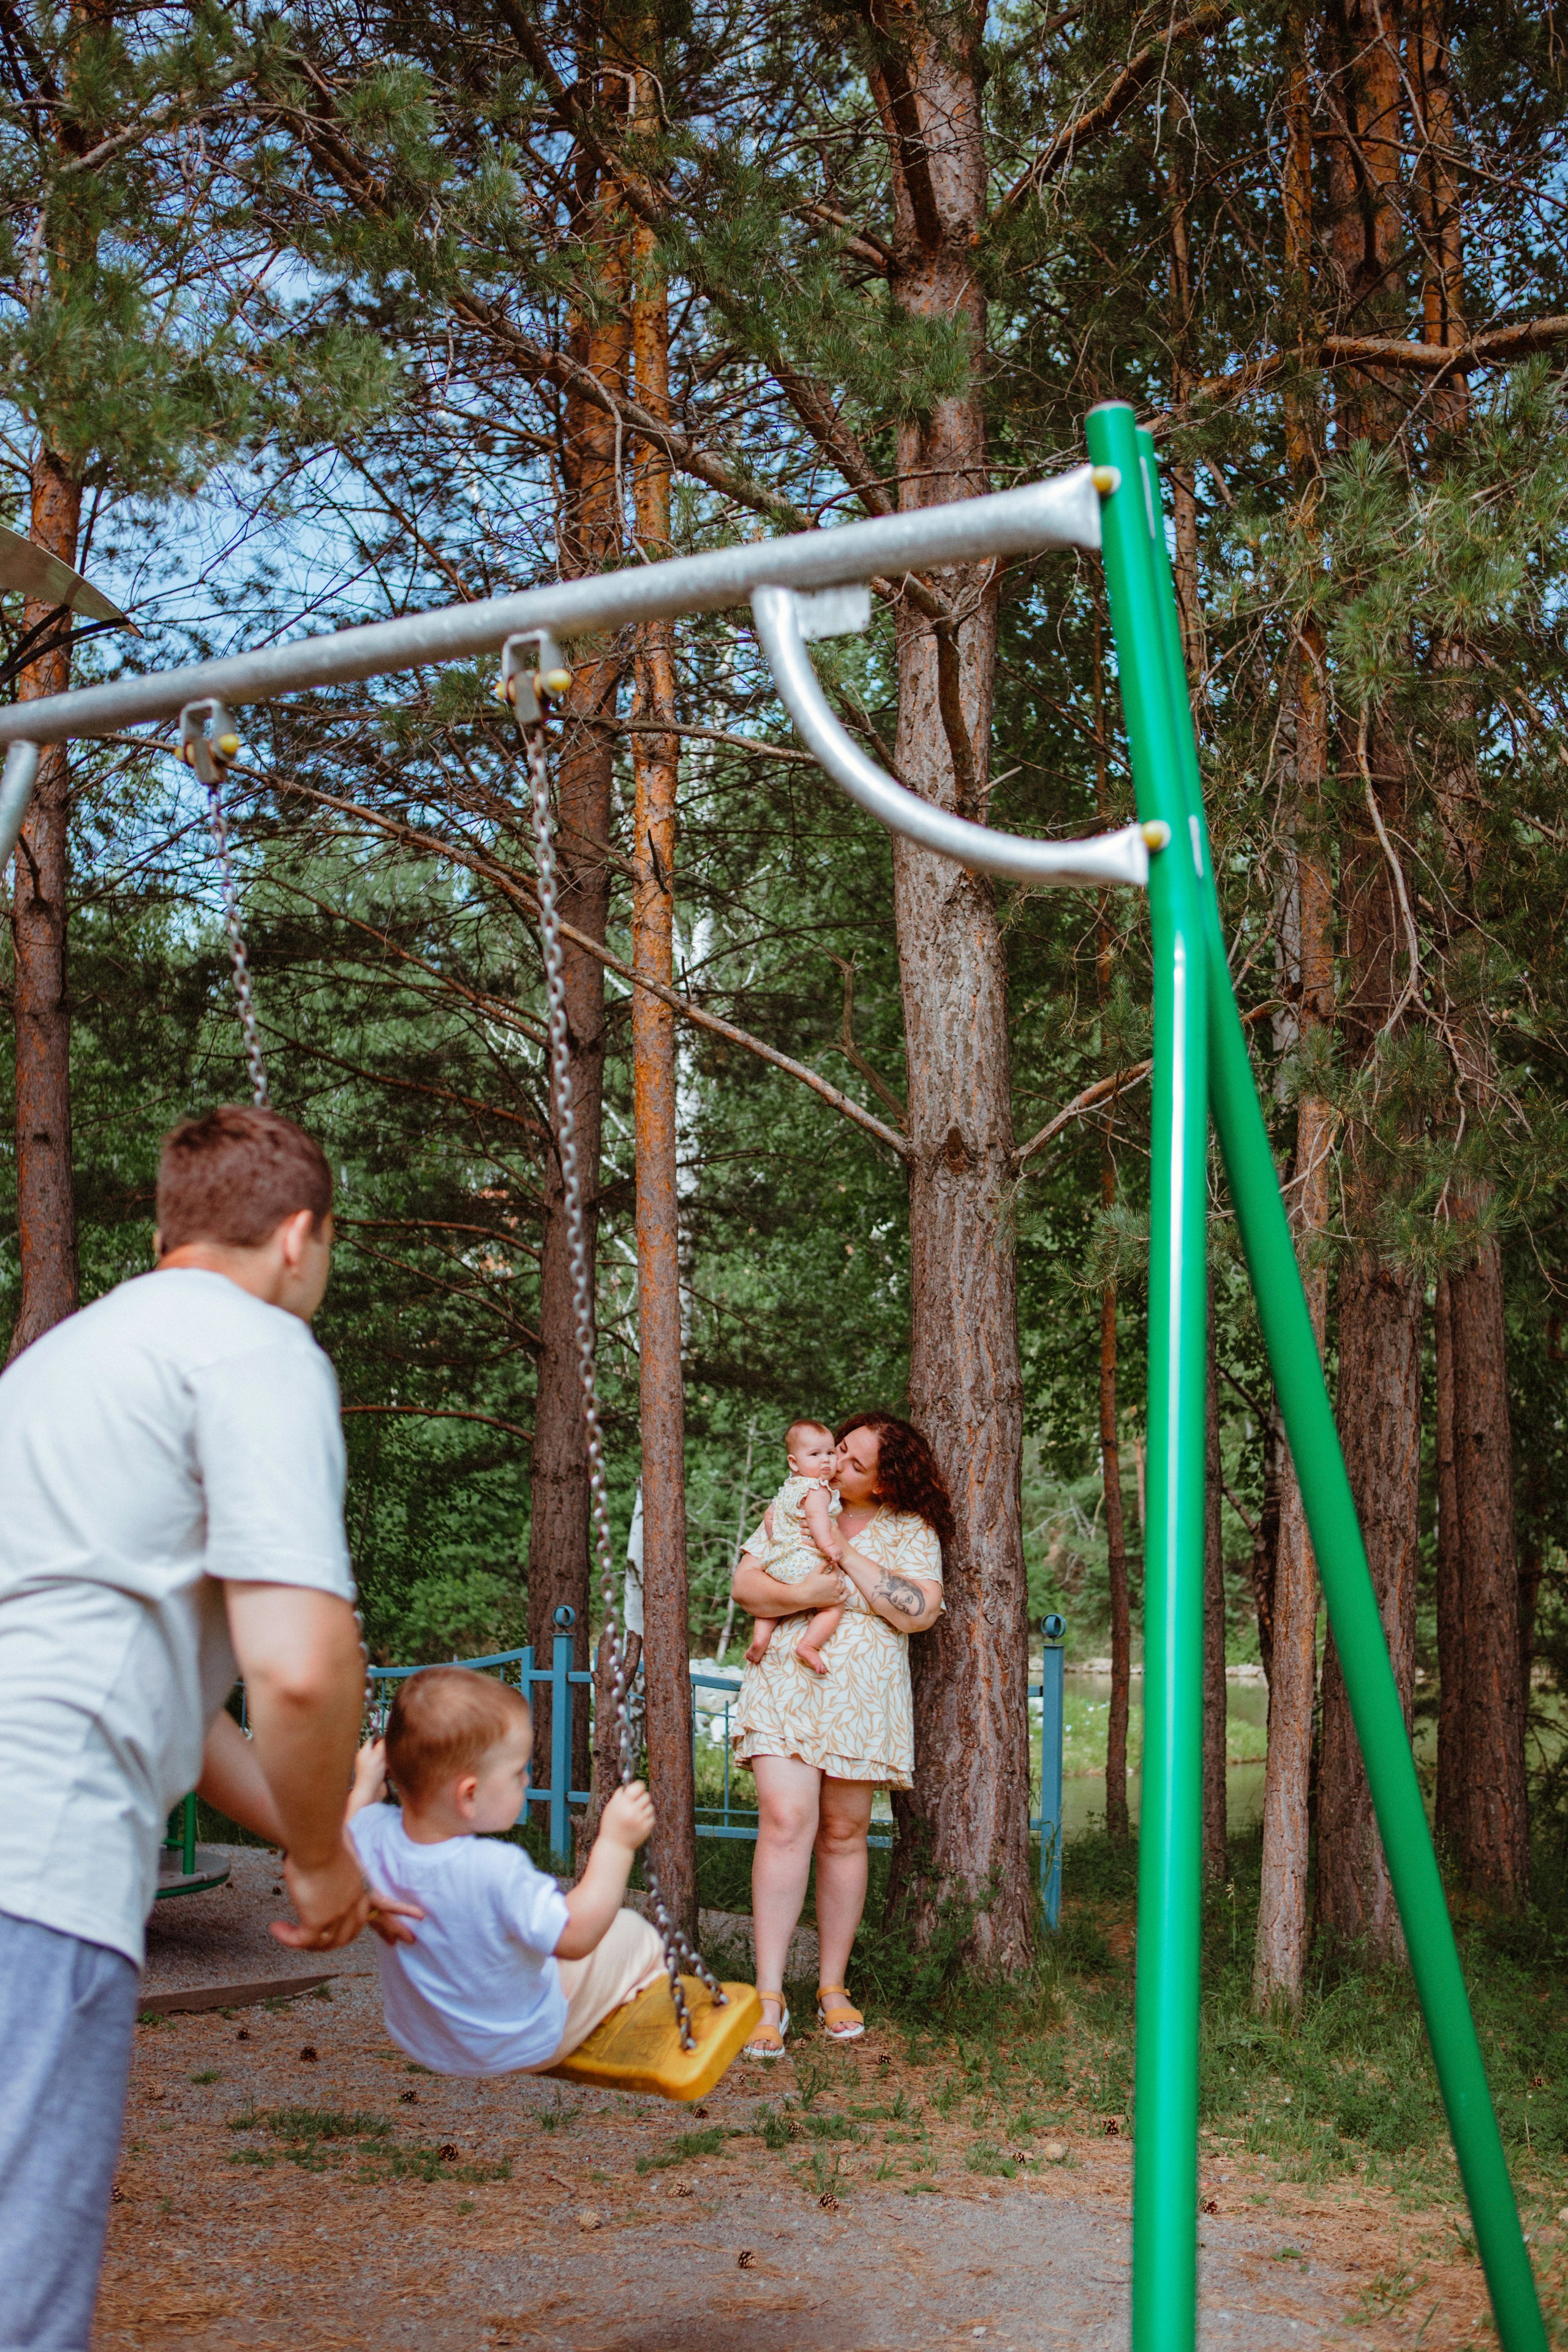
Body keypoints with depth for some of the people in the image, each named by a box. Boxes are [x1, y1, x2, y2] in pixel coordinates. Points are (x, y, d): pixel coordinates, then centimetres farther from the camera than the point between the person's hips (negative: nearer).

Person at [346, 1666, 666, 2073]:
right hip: (517, 2050, -6)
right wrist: (615, 1845, -31)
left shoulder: (371, 1832, -21)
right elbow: (576, 1937, -33)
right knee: (634, 1934, 10)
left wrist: (365, 1786, 14)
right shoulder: (496, 1871, -40)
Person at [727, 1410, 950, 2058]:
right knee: (785, 1820, -16)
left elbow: (917, 1612, -10)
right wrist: (800, 1596, -17)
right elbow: (745, 1585, 4)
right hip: (785, 1684, 0)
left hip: (862, 1696, 0)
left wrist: (844, 1550, -11)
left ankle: (833, 1986, 19)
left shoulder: (911, 1531, 4)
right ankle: (769, 1997, -15)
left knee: (843, 1835, 5)